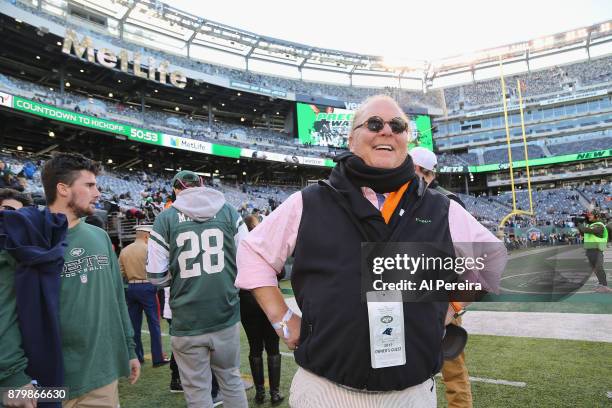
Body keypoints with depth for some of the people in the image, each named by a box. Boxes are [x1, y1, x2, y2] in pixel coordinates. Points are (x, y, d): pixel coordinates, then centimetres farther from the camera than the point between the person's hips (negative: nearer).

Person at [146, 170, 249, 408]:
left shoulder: (165, 218, -3)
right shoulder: (228, 212, 2)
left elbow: (156, 276, -3)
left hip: (188, 321, -2)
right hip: (226, 315, 2)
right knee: (231, 381, 19)